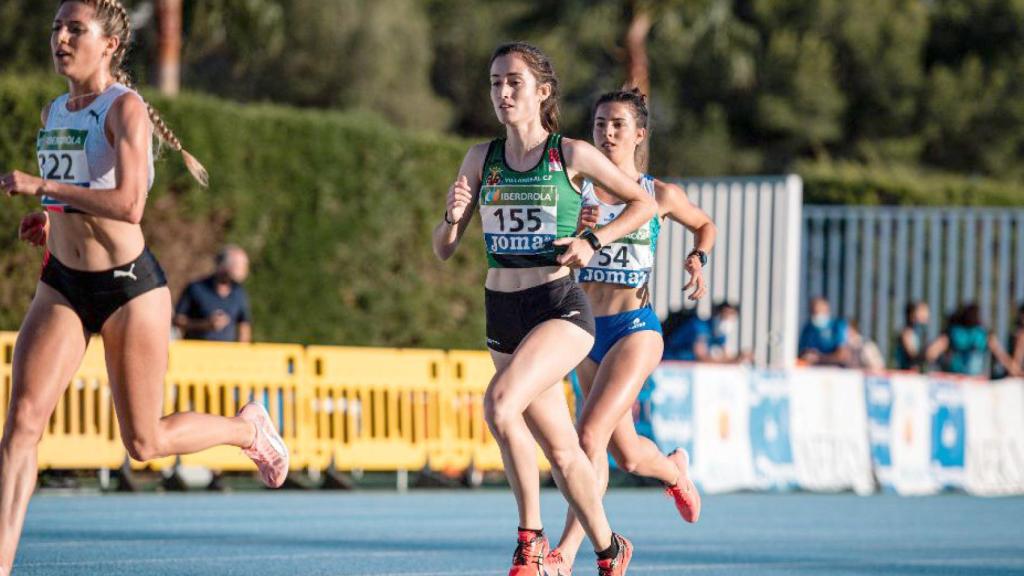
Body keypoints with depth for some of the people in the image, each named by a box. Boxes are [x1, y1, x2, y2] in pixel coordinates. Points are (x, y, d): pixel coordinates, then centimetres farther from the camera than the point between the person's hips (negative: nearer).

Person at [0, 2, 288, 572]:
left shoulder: (125, 108, -13)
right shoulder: (53, 114, 10)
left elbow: (129, 204, -26)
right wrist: (52, 216, 8)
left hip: (129, 287, -6)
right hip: (62, 287, 6)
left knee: (145, 443, 5)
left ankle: (248, 427, 35)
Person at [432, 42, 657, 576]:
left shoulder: (571, 154, -5)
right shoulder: (481, 158, 5)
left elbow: (644, 202, 6)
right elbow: (443, 248, 6)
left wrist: (594, 241, -8)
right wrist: (453, 217, -15)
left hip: (561, 309, -5)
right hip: (502, 312, 5)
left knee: (499, 402, -29)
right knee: (561, 451, 12)